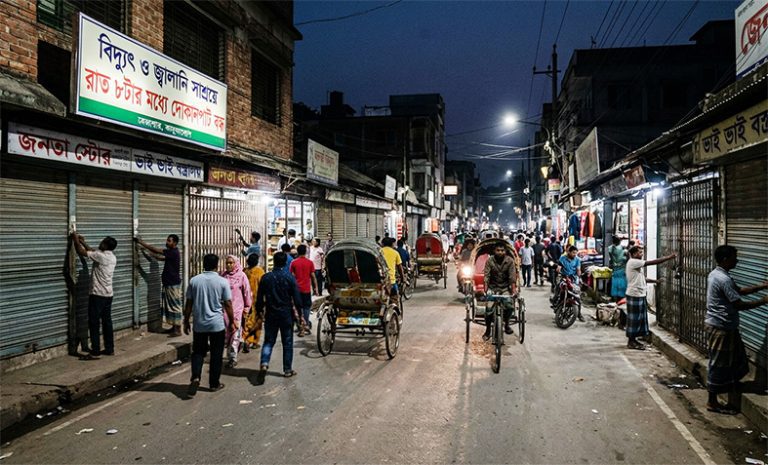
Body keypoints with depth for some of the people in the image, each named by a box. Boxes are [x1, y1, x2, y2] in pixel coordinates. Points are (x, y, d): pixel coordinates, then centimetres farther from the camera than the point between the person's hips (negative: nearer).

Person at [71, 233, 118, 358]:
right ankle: (109, 349, 15)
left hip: (97, 295, -8)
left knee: (94, 323, -1)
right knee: (107, 322, 12)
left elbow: (81, 252, -9)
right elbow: (93, 252, 25)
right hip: (108, 295, 8)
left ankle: (95, 351, 2)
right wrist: (83, 242, 28)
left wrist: (76, 239, 5)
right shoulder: (112, 257, 8)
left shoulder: (101, 255, -17)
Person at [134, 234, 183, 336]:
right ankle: (174, 327, 22)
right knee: (170, 306, 14)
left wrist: (141, 242, -17)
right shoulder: (171, 252, 10)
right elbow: (161, 258, 23)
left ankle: (178, 330, 1)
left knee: (175, 306, -4)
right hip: (168, 284, 10)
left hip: (173, 284, -10)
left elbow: (155, 250, -21)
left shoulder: (173, 252, -20)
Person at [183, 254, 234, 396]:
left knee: (198, 352, 14)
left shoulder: (194, 281, -2)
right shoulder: (222, 282, -8)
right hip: (217, 324, -2)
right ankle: (214, 383, 17)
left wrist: (186, 321, 12)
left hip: (199, 324, 2)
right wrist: (232, 322, 5)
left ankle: (195, 377, -6)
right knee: (216, 354, 9)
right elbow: (227, 304, -6)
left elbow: (189, 304, 2)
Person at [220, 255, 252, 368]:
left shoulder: (241, 276, -2)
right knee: (226, 333, 5)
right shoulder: (223, 275, 7)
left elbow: (247, 292, 2)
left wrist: (247, 308, 2)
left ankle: (232, 358, 3)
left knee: (235, 334, -3)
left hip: (237, 309, -3)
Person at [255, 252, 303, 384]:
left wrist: (260, 311, 14)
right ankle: (287, 369, 16)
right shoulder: (290, 278, -9)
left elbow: (260, 298, 1)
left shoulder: (266, 278, -3)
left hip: (270, 315, 2)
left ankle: (264, 364, -12)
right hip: (286, 314, -1)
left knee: (268, 341, 10)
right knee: (287, 343, 10)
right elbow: (296, 298, -7)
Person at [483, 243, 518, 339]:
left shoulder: (510, 261, -8)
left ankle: (506, 324, 12)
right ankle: (488, 330, 1)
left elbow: (512, 276, -13)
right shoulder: (490, 261, -9)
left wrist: (514, 290, -24)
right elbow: (486, 276, -15)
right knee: (489, 307, -16)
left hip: (505, 287, 1)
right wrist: (485, 290, -27)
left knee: (509, 306, -17)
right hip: (492, 287, -1)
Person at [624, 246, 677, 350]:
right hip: (635, 295, -10)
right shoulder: (633, 262, -16)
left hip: (639, 295, 10)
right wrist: (669, 257, -15)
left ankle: (633, 340, 21)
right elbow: (652, 262, -19)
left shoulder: (636, 263, 17)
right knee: (634, 318, -3)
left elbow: (641, 279, 20)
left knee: (638, 318, 14)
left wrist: (655, 280, 14)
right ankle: (631, 342, 4)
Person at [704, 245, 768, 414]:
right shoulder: (723, 279, -23)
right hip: (721, 327, -10)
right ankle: (712, 402, 9)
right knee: (718, 364, 0)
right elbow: (739, 305, -22)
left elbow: (738, 290, 19)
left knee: (733, 358, 22)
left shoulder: (715, 274, 9)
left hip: (718, 324, 10)